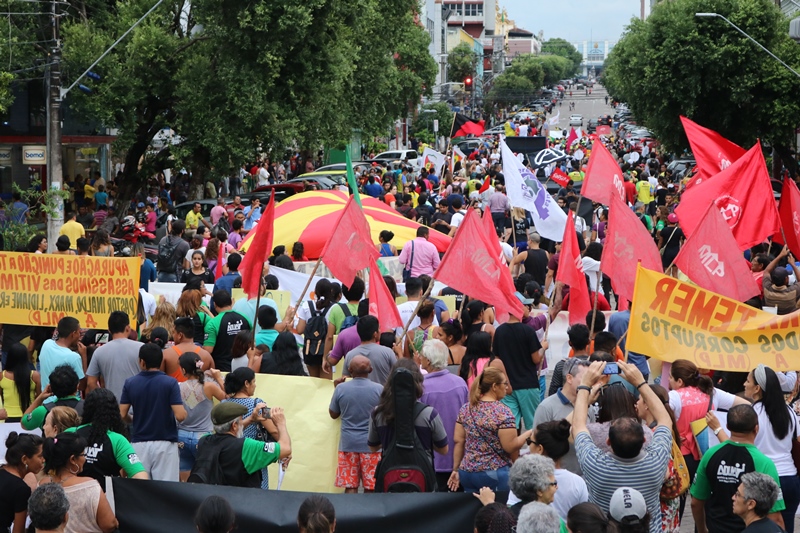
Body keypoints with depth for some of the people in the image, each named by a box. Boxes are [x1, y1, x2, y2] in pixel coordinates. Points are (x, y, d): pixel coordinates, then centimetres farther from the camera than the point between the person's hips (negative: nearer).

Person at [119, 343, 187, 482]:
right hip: (165, 443, -2)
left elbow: (121, 415, -1)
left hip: (139, 443, 2)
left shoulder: (130, 383, -1)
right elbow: (180, 416, -15)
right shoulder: (170, 383, -9)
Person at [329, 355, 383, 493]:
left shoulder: (340, 388, -6)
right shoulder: (379, 389, -8)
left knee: (350, 487, 5)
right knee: (371, 488, 5)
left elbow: (333, 414, 9)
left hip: (348, 444, 1)